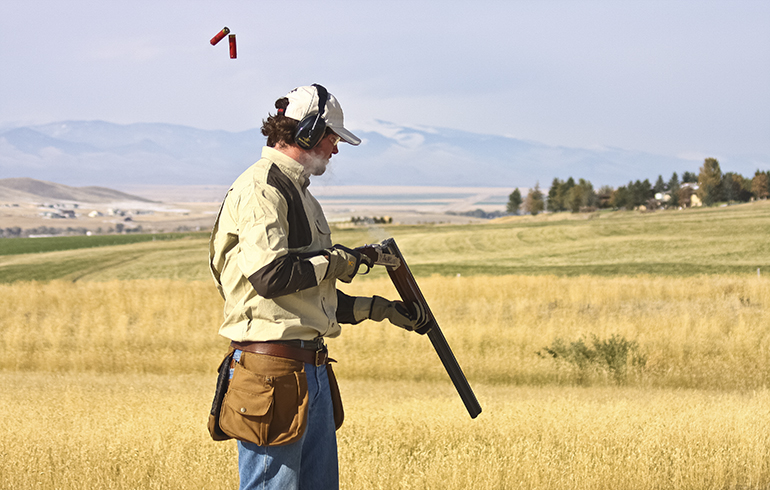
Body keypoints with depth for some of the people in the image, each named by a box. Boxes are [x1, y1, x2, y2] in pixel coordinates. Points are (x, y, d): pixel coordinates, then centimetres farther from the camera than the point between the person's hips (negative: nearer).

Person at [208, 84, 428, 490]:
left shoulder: (297, 191, 21)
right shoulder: (260, 188, -11)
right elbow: (270, 274, -24)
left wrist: (377, 309, 22)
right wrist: (335, 261, -10)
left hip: (310, 369, 10)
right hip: (272, 366, -10)